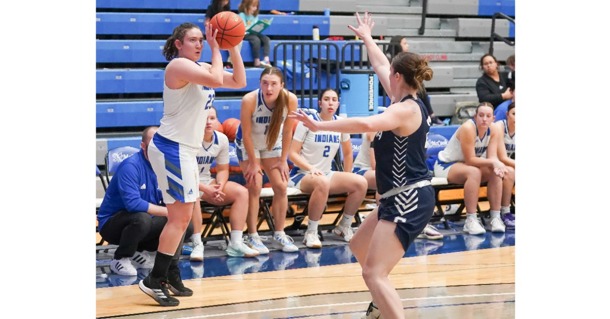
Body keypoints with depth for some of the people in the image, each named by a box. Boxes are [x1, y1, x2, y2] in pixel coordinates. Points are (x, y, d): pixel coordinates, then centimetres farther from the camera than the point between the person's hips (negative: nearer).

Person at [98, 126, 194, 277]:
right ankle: (120, 258, -11)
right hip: (112, 223, -7)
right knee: (142, 218, -38)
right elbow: (133, 203, -34)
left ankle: (141, 252, 9)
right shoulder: (131, 166, -23)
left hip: (146, 221, 7)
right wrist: (168, 211, -29)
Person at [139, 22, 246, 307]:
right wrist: (216, 48, -16)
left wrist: (233, 48, 4)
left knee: (182, 216, 14)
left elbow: (239, 82, 12)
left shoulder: (201, 67, 14)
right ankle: (154, 280, -7)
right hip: (171, 148, -10)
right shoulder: (179, 65, -15)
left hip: (184, 150, 10)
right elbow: (216, 79, -29)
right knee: (181, 217, -10)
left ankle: (169, 275, 22)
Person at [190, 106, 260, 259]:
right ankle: (197, 245, -32)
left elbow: (223, 169, 7)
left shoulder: (222, 139, -2)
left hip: (207, 182, 6)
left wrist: (220, 186, -15)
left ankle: (236, 243, -17)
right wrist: (206, 189, -26)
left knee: (242, 192, -12)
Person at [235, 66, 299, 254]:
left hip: (272, 144, 3)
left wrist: (283, 160, -9)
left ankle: (279, 234, 11)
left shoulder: (290, 100, -27)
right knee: (255, 187, -11)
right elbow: (246, 134, -23)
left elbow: (287, 132, -14)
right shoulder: (249, 100, -34)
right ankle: (252, 236, -4)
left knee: (281, 187, -2)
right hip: (248, 145, -3)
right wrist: (254, 163, -17)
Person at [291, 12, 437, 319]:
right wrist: (367, 38, 40)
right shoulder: (406, 103, 9)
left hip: (409, 200, -11)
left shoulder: (406, 109, -19)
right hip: (400, 197, 11)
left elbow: (366, 124, -38)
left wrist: (318, 125, -33)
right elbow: (380, 67, 26)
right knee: (359, 246, 31)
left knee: (374, 273, -18)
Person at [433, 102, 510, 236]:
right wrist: (493, 162, -35)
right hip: (445, 165, -7)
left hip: (465, 165, 7)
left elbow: (492, 157, -14)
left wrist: (496, 166, -36)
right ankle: (471, 220, -35)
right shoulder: (468, 128, -27)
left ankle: (496, 217, -16)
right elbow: (470, 160, -29)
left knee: (495, 173, -16)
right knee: (474, 172, -35)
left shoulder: (494, 131, -6)